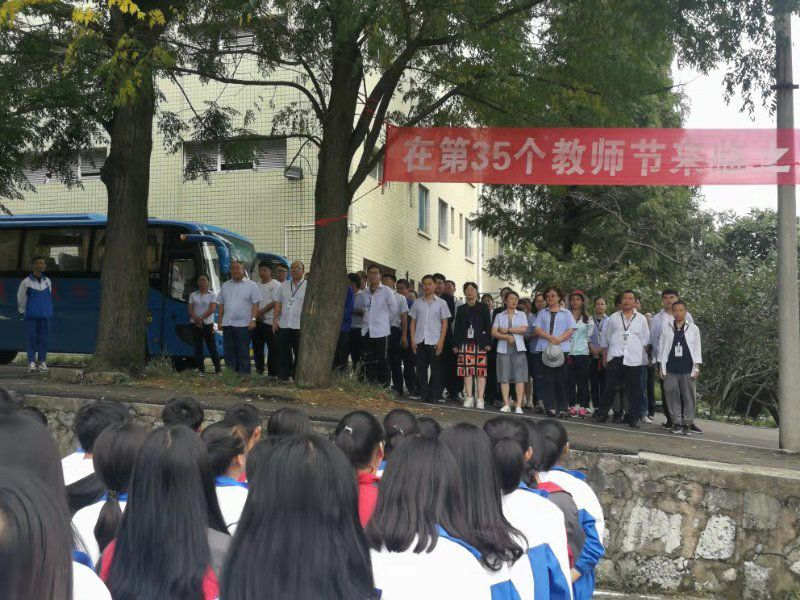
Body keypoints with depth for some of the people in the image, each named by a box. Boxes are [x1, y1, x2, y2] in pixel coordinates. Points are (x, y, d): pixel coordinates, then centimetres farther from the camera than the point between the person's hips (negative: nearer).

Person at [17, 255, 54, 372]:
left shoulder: (47, 281, 5)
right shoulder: (26, 282, -5)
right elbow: (20, 298, 8)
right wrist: (23, 312, 15)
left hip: (45, 316, 3)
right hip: (31, 316, -3)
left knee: (44, 339, 2)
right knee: (32, 339, -2)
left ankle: (42, 362, 10)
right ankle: (31, 362, 5)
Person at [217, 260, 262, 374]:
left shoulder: (251, 285, 0)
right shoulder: (225, 286, 14)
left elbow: (255, 304, -5)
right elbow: (221, 305, 16)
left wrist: (253, 320, -14)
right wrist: (219, 321, 10)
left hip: (244, 324, -5)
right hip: (227, 324, 5)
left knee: (243, 352, -1)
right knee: (229, 352, 7)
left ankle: (244, 376, 3)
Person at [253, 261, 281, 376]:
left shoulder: (276, 285, -3)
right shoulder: (256, 285, 15)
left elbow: (275, 302, -11)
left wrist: (261, 311, -16)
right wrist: (255, 313, -5)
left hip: (269, 320, -6)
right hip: (256, 321, 6)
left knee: (272, 348, -3)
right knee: (257, 348, 9)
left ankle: (272, 373, 1)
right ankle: (259, 371, 18)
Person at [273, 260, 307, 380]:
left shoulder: (308, 286, 1)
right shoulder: (284, 285, 15)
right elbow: (278, 303, 15)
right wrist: (275, 319, 4)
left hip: (300, 326, -4)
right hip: (283, 325, 4)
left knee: (299, 354, 1)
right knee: (282, 353, 6)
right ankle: (282, 377, 12)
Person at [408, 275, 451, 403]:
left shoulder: (441, 303, 4)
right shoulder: (417, 303, 11)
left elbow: (445, 323, 2)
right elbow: (413, 322, 12)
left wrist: (441, 341, -7)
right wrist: (412, 340, 3)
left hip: (434, 342, -2)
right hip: (419, 341, 2)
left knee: (436, 369, 1)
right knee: (421, 368, 4)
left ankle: (435, 395, 6)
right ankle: (422, 393, 11)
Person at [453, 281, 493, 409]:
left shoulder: (483, 308, 9)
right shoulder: (461, 309, 16)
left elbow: (488, 326, 4)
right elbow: (456, 327, 14)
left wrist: (488, 343, -4)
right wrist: (455, 344, 7)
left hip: (480, 344, -2)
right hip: (465, 343, 2)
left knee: (481, 371, -7)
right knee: (467, 371, -2)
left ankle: (480, 399, -6)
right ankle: (469, 398, 2)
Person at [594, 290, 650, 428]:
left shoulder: (641, 319, 10)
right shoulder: (613, 318, 11)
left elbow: (645, 340, 13)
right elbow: (605, 338, 13)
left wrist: (644, 357, 5)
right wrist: (604, 357, 9)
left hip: (633, 359, 0)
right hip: (614, 358, 0)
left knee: (634, 390, 2)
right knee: (610, 387, 4)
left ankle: (633, 417, 10)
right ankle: (602, 413, 14)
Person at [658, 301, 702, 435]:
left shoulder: (693, 328, 5)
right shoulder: (666, 328, 7)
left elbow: (697, 349, 6)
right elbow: (661, 348, 10)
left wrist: (696, 368, 0)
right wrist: (661, 367, 5)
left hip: (687, 370, -1)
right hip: (670, 370, 1)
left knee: (689, 397, -1)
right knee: (672, 396, 1)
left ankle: (687, 423, 6)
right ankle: (677, 423, 9)